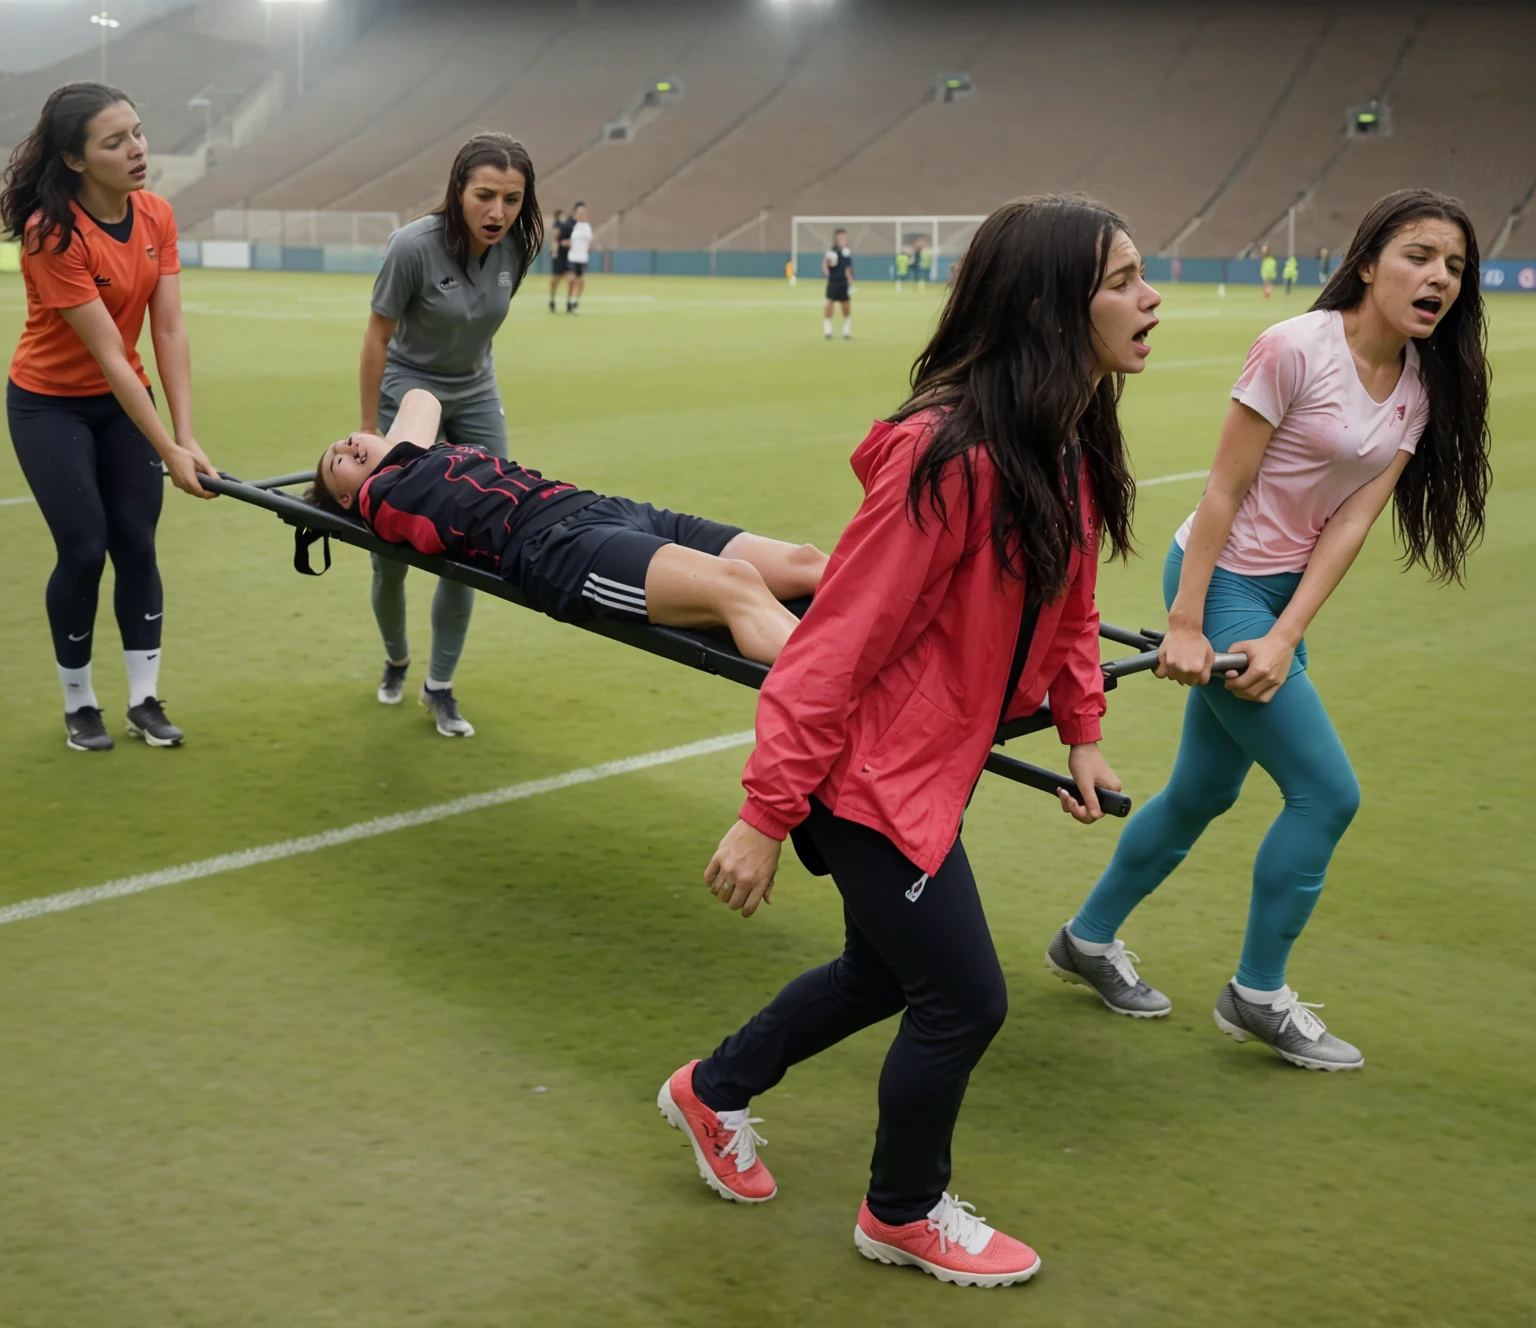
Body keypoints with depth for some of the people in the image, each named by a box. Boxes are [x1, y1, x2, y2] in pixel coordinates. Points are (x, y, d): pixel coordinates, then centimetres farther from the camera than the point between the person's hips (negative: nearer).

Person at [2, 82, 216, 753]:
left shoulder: (156, 217, -10)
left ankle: (145, 700, 11)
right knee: (83, 552, -3)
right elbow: (107, 354, -28)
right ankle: (79, 704, 14)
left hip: (123, 399, 5)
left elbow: (168, 331, -12)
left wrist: (186, 435, -18)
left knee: (137, 545, 2)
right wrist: (168, 452, -29)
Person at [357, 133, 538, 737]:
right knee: (391, 552, 3)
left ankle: (439, 686, 15)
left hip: (475, 402, 4)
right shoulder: (415, 246, -26)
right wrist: (368, 430, -11)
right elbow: (377, 336, -16)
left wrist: (474, 383, 15)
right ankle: (396, 661, 33)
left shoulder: (515, 247, -13)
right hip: (406, 398, -4)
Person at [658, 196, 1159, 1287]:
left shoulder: (1071, 446, -1)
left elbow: (1068, 599, 16)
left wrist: (1082, 731, 14)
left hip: (935, 761, 9)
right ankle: (905, 1215, 30)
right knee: (965, 1002, 3)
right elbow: (839, 643, -26)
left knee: (885, 972, 23)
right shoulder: (947, 457, -29)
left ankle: (714, 1094, 46)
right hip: (873, 771, -9)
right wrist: (768, 814, -22)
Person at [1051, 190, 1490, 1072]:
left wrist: (1285, 638, -14)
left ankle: (1089, 940, 37)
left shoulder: (1423, 386, 2)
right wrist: (1184, 625, -18)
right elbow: (1225, 491, -17)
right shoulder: (1296, 349, -19)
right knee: (1327, 793, -7)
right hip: (1224, 581, -7)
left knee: (1204, 793, 17)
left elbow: (1354, 519, -5)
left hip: (1288, 592, 8)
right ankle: (1258, 995, 11)